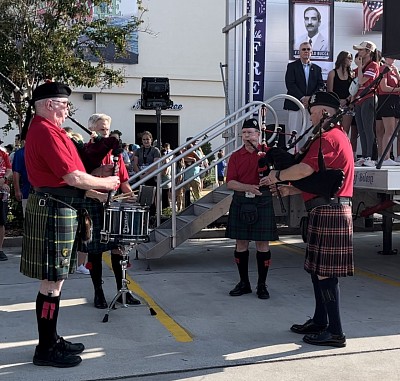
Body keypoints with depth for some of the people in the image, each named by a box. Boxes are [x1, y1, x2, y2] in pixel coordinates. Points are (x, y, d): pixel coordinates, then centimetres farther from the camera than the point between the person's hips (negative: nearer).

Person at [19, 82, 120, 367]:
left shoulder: (41, 128, 18)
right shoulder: (46, 131, -15)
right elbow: (73, 176, -21)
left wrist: (92, 192, 15)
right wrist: (105, 183, -6)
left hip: (54, 207, 11)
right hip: (54, 211, -11)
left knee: (55, 279, 16)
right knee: (52, 282, -4)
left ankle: (51, 338, 26)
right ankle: (46, 350, 6)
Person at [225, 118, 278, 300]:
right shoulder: (236, 156, 6)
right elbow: (230, 183, -3)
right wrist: (248, 187, -20)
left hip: (262, 202, -2)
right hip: (240, 203, 2)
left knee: (262, 244, 1)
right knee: (241, 244, 7)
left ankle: (262, 284, 12)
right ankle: (244, 283, 19)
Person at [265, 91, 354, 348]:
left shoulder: (328, 138, -15)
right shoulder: (338, 136, 19)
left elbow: (304, 170, -27)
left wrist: (277, 176, -8)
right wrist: (290, 190, 15)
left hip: (328, 211, -11)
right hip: (331, 210, 11)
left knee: (325, 273, -6)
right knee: (317, 268, 16)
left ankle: (335, 333, 1)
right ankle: (320, 322, 26)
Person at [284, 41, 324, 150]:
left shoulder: (317, 69, 17)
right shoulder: (292, 66, 6)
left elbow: (320, 85, 8)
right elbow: (290, 84, -5)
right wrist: (302, 98, -14)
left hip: (311, 104, 3)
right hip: (295, 104, -3)